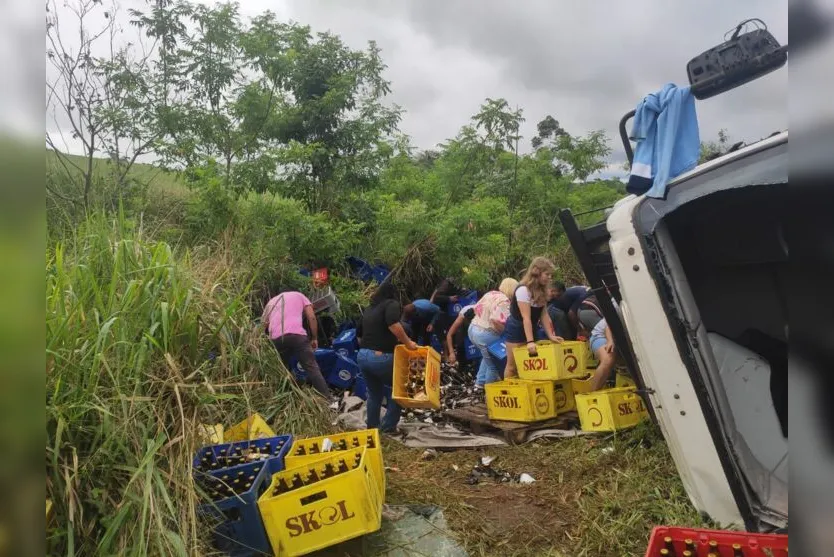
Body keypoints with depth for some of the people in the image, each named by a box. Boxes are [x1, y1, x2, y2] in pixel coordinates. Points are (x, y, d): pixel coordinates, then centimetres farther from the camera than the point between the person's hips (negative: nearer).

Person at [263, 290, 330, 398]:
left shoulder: (270, 302, 35)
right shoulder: (298, 295, 27)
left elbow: (264, 324, 25)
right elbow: (312, 317, 15)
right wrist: (314, 338, 20)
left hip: (276, 338, 3)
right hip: (296, 334, -3)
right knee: (312, 368, -2)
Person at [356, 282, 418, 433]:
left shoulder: (369, 309, 20)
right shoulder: (391, 304, -3)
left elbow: (359, 334, 25)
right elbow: (393, 324, -23)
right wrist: (407, 343, -13)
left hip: (362, 356, 7)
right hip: (381, 357, -7)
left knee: (374, 393, 22)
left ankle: (372, 429, 28)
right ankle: (388, 427, 10)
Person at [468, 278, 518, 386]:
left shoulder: (490, 293, 8)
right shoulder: (504, 301, -19)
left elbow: (477, 308, 14)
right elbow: (497, 320, -30)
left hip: (473, 329, 9)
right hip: (486, 335, -9)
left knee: (488, 357, 30)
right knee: (494, 364, 10)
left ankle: (480, 381, 35)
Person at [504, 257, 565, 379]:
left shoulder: (541, 290, 2)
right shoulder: (523, 290, -24)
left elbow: (544, 315, 2)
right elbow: (526, 318, -28)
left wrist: (550, 335, -5)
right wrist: (530, 341, -32)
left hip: (529, 330, 8)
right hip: (516, 330, -8)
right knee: (513, 365, -2)